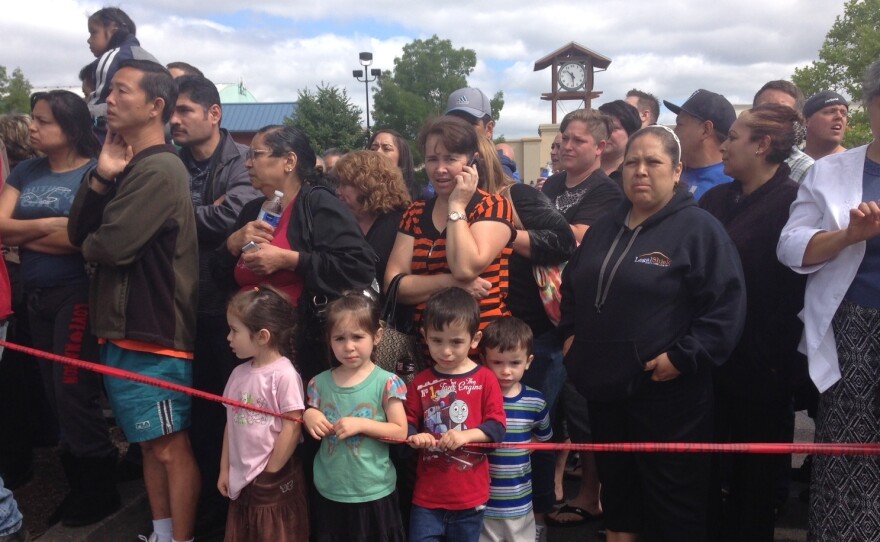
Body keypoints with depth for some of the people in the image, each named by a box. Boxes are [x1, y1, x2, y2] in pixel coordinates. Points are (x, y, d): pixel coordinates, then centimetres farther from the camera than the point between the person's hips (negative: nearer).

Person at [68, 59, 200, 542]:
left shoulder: (159, 168, -16)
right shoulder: (129, 164, 14)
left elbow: (110, 246, -22)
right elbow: (78, 233, 8)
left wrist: (92, 244, 2)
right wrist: (101, 176, -6)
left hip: (152, 331, -9)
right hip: (125, 328, 10)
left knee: (170, 448, 2)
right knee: (150, 446, 17)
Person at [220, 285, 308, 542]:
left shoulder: (284, 374, -17)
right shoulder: (239, 373, 4)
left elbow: (292, 427, -17)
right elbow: (231, 423, 10)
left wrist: (270, 473, -11)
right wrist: (225, 469, 13)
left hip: (276, 478, -6)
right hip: (241, 477, 7)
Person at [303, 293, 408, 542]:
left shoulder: (386, 382, -13)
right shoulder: (320, 383, -2)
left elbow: (400, 432, -12)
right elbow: (314, 428, 10)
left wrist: (362, 424, -22)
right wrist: (308, 416, -11)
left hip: (374, 494, -3)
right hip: (330, 493, 3)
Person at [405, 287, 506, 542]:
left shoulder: (486, 379, -5)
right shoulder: (420, 383, 2)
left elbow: (497, 427, -9)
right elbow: (407, 424, 5)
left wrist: (467, 435, -24)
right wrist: (415, 437, -16)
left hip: (470, 495, -1)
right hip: (427, 495, 1)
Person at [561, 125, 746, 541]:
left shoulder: (698, 228, -10)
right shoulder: (605, 227, 13)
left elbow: (727, 305, -17)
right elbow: (572, 286, 24)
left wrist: (683, 357, -20)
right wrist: (571, 333, 13)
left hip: (666, 393, -6)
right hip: (605, 386, 7)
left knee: (673, 500, 8)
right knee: (616, 485, 22)